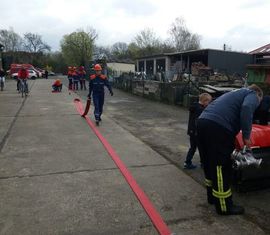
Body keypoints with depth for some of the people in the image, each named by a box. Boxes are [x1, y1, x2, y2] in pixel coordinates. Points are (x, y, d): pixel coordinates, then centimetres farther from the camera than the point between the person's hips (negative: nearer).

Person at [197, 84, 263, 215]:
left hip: (203, 121, 9)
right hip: (218, 127, -9)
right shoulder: (253, 96, 11)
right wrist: (246, 135, -6)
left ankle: (212, 196, 36)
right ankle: (224, 207, 13)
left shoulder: (237, 93, 37)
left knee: (210, 164, 21)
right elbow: (246, 109, -12)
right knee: (221, 167, 1)